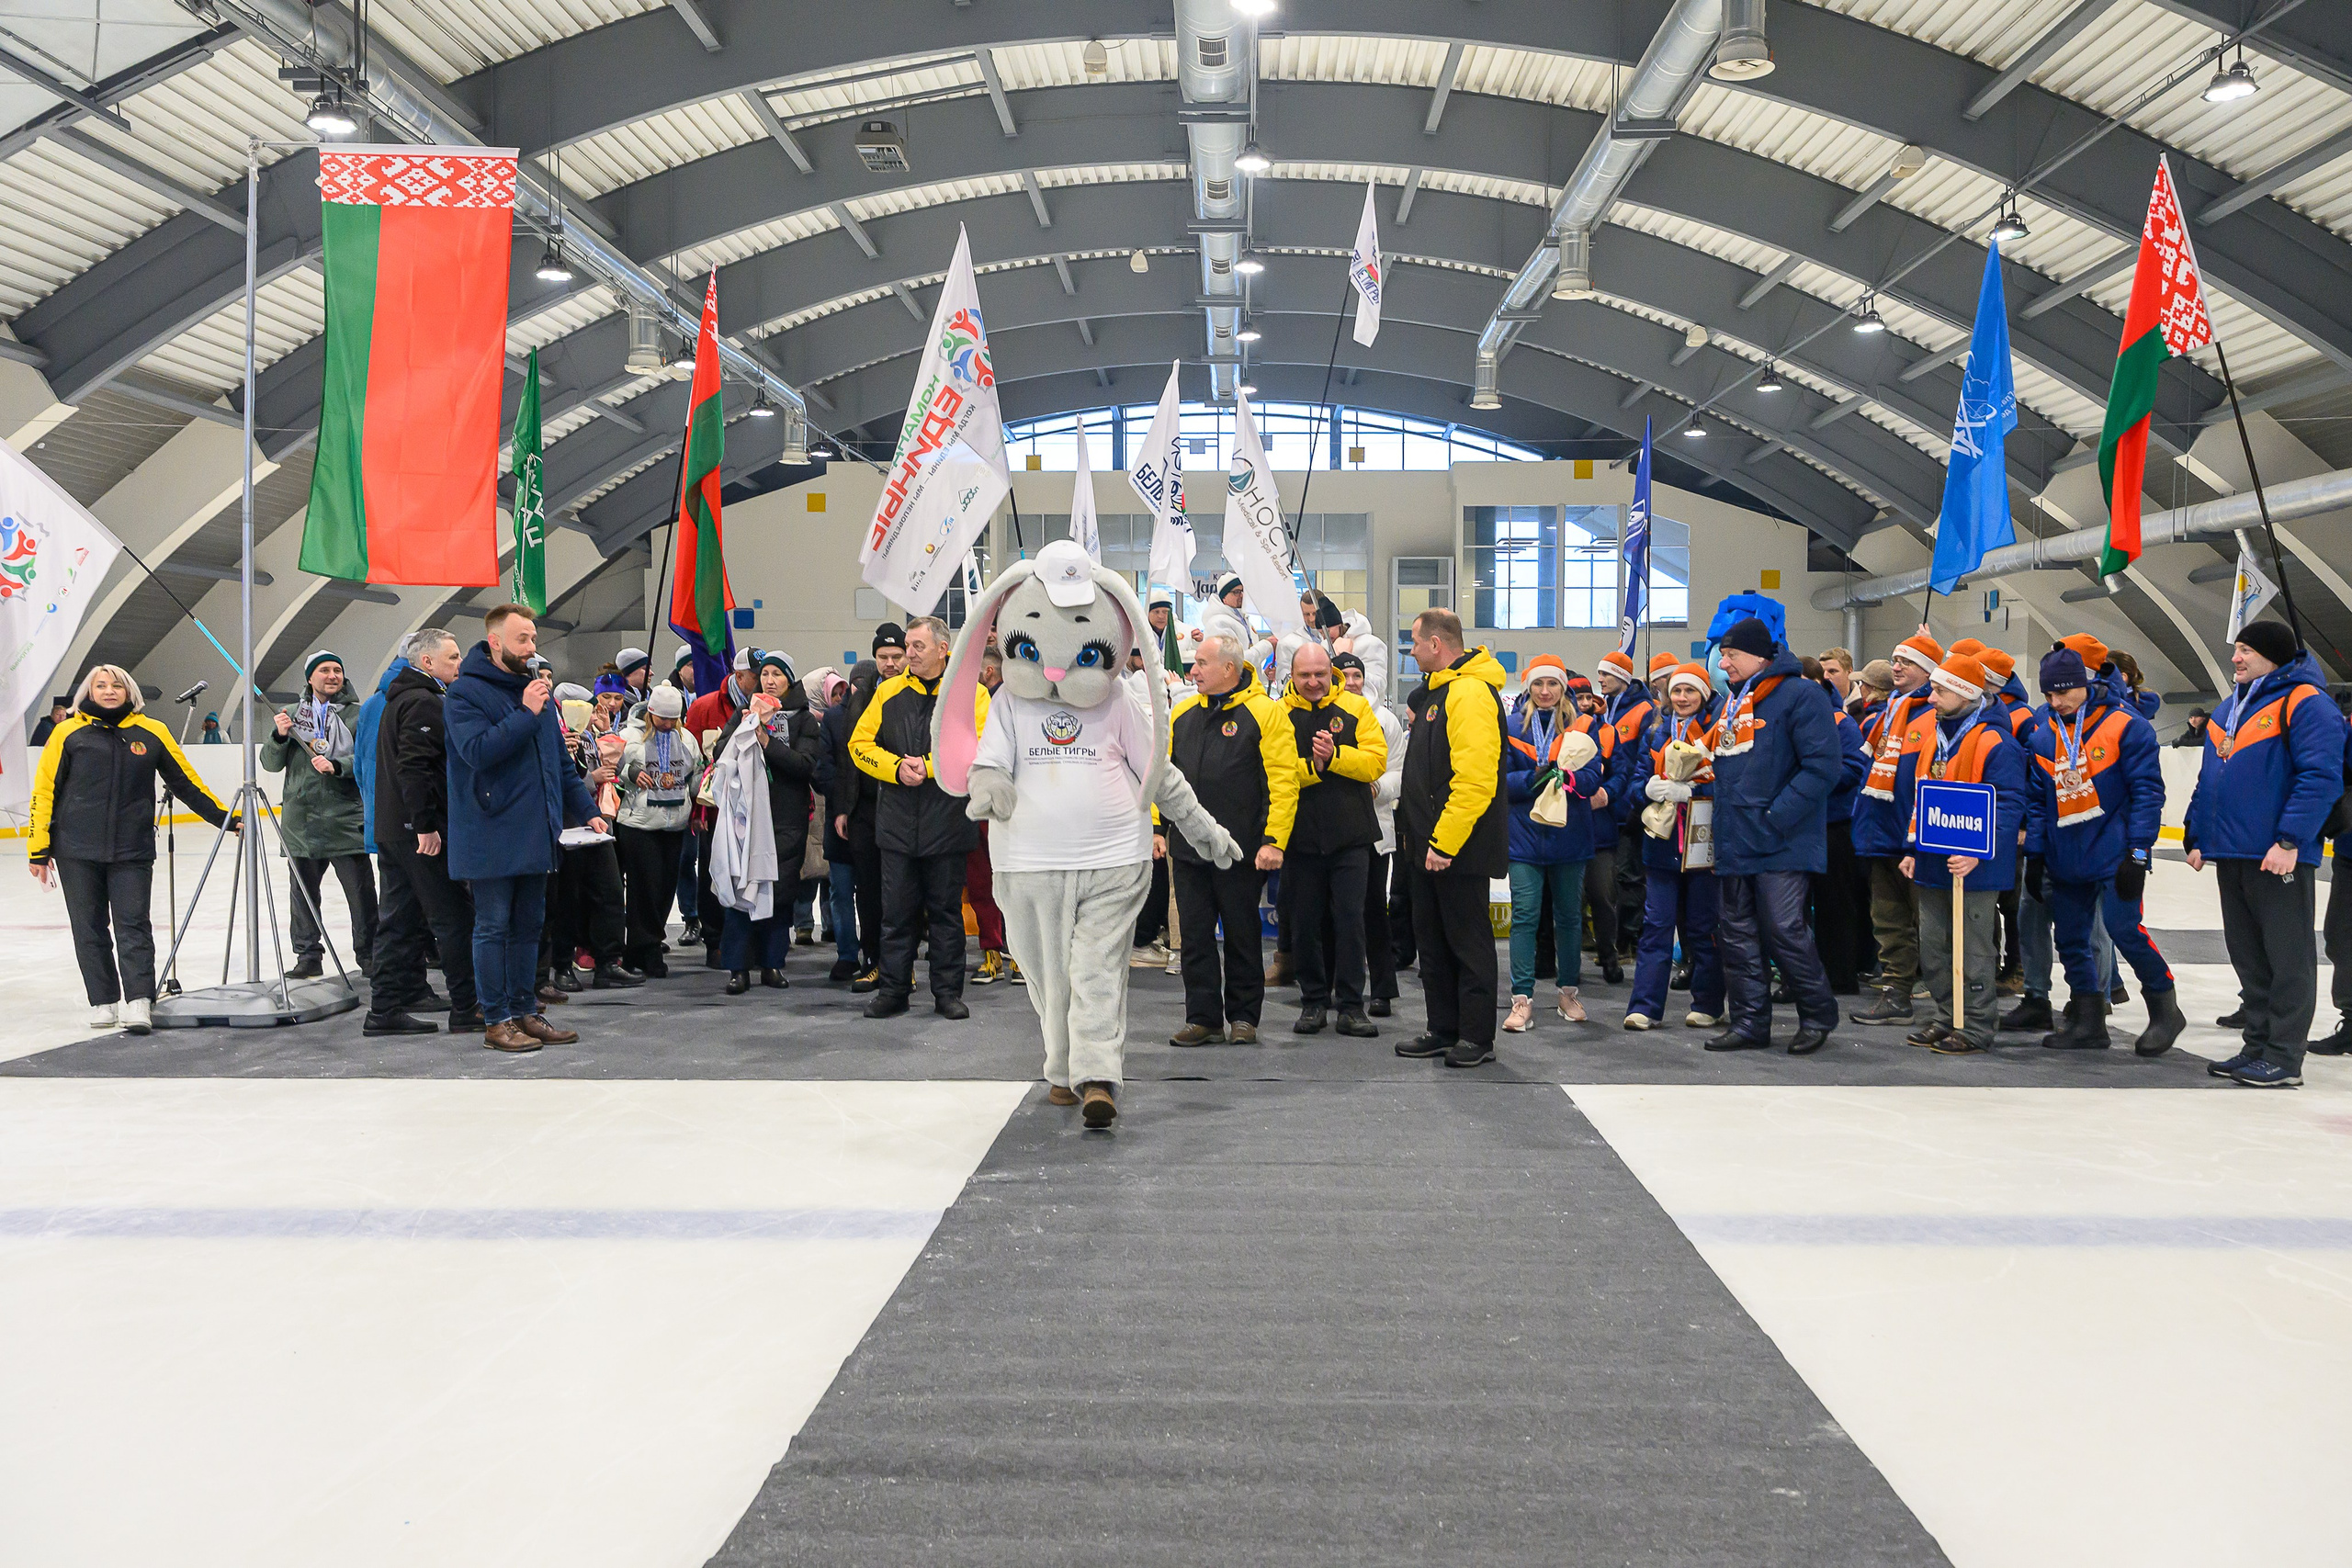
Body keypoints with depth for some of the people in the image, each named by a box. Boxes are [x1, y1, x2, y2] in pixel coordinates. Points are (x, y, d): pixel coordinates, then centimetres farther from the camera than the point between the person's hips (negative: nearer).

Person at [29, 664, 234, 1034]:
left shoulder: (151, 733, 4)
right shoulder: (68, 733, 2)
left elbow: (185, 782, 11)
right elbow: (44, 790, 4)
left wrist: (226, 819, 10)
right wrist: (39, 848, 0)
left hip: (133, 851, 0)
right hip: (78, 852, 1)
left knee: (133, 925, -7)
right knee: (90, 930, 6)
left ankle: (138, 1003, -10)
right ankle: (103, 1003, 14)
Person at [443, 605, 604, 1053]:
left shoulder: (534, 689, 15)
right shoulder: (465, 693, -8)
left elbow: (560, 760, 19)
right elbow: (476, 750, -24)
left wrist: (587, 810, 11)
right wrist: (525, 714, -24)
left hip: (536, 836, 7)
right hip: (491, 837, -7)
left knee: (529, 926, 12)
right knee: (493, 928, 0)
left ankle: (524, 1012, 22)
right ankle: (496, 1021, 8)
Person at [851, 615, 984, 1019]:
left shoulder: (971, 693, -1)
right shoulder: (889, 692, 8)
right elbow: (860, 743, 5)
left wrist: (929, 766, -17)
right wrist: (897, 768, -10)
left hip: (949, 820, -2)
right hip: (897, 822, 2)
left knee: (946, 909, 8)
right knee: (896, 910, 7)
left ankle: (948, 991, 16)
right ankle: (893, 990, 16)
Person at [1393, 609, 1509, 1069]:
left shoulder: (1471, 693, -18)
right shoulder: (1435, 692, 17)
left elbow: (1475, 780, -26)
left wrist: (1444, 841, -26)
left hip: (1459, 849, -10)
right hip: (1430, 845, 10)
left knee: (1468, 940, -1)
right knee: (1433, 940, 14)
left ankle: (1476, 1037, 7)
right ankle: (1444, 1031, 23)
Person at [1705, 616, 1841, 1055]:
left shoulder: (1800, 694, -10)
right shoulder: (1731, 701, 16)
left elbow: (1822, 767, -16)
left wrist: (1775, 817, -19)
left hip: (1780, 844, -8)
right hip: (1734, 843, 8)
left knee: (1784, 931, -8)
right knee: (1737, 934, 10)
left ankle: (1818, 1016, 12)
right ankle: (1750, 1023, 19)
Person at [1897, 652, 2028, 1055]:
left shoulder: (1995, 742, -15)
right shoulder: (1934, 738, 12)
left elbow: (2008, 805, -19)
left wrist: (1977, 852, -27)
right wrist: (1914, 848, 16)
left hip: (1974, 867, -8)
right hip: (1933, 864, 9)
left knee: (1973, 949, 1)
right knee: (1932, 947, 14)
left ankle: (1976, 1028, 10)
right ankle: (1945, 1019, 26)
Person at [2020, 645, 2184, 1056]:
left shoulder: (2126, 726, -8)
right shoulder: (2041, 735, 8)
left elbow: (2147, 791, -10)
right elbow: (2036, 800, 13)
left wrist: (2138, 851, -14)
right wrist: (2035, 855, 10)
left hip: (2115, 856, -6)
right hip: (2065, 860, 6)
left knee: (2124, 929, -13)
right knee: (2071, 940, 8)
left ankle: (2165, 1010, 7)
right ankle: (2088, 1022, 20)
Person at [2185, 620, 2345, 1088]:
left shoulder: (2305, 703, -9)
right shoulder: (2227, 709, 18)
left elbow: (2321, 777, -18)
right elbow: (2208, 781, 23)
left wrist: (2290, 840, -23)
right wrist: (2196, 838, 18)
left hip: (2279, 858, -8)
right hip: (2230, 855, 8)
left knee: (2287, 958, -1)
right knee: (2248, 957, 13)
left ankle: (2284, 1060, 4)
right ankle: (2258, 1046, 22)